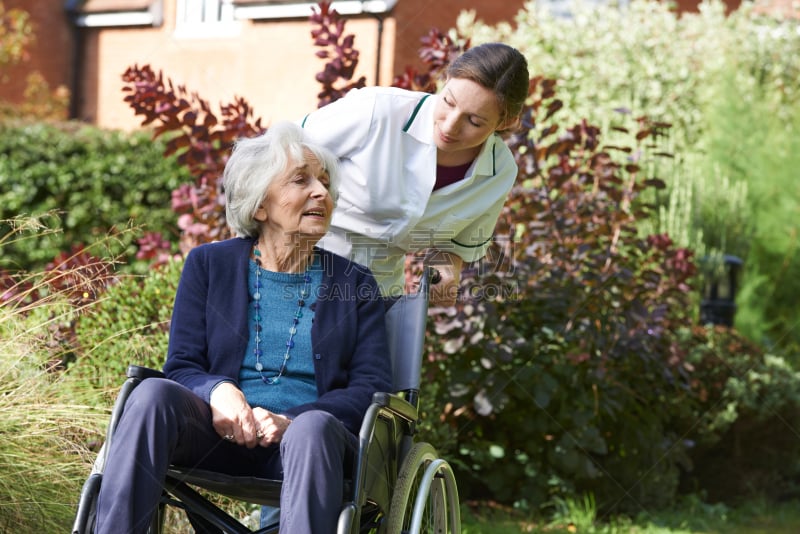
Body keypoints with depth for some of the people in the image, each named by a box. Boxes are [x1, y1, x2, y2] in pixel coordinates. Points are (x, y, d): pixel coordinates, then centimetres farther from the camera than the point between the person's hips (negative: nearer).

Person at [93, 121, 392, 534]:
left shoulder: (355, 285, 14)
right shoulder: (209, 264, 15)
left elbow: (372, 385, 3)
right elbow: (181, 365, 8)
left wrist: (291, 421, -15)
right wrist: (217, 393, -18)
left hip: (309, 438, 0)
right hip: (223, 434, 1)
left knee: (315, 427, -37)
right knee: (153, 394, -30)